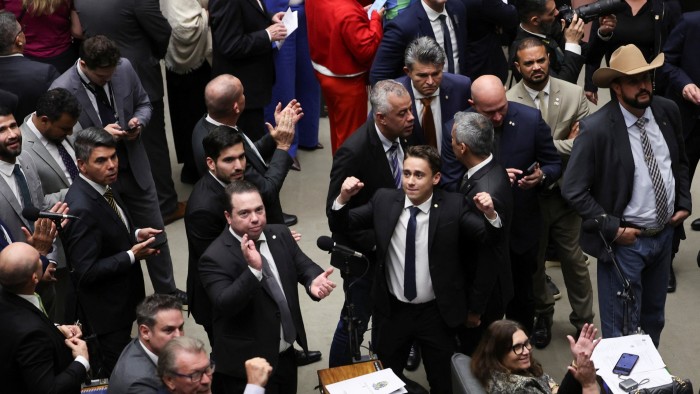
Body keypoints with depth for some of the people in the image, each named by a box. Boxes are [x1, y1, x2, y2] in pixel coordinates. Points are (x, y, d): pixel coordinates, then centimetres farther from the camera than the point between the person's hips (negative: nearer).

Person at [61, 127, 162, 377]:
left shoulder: (103, 185, -2)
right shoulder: (81, 209, -31)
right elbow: (86, 272, -28)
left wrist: (135, 234, -3)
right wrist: (132, 256, -26)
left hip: (121, 298, 9)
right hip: (105, 309, -9)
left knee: (121, 367, 25)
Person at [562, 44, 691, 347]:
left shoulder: (667, 111, -3)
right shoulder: (596, 129, -22)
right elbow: (573, 191, -18)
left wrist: (684, 203, 4)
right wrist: (612, 228, -18)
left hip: (666, 233, 6)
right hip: (626, 240, -6)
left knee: (654, 318, 23)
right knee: (623, 328, 6)